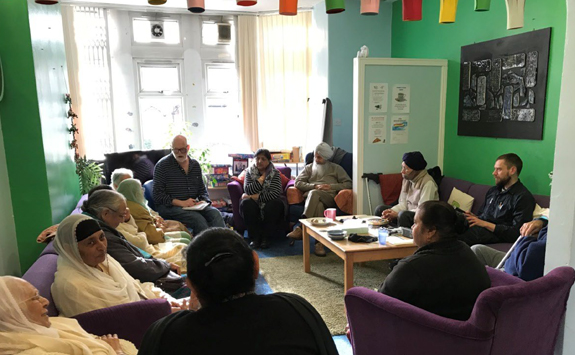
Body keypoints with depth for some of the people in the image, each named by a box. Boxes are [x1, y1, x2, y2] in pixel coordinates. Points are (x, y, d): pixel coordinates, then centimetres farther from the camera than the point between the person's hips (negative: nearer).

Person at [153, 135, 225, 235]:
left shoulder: (195, 164, 15)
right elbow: (158, 196, -7)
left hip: (193, 204, 5)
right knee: (198, 219, -32)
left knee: (215, 213, -24)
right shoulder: (162, 165, -1)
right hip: (169, 207, -4)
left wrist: (204, 201, -2)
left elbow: (202, 190, 22)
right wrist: (181, 203, -16)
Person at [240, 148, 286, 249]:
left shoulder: (275, 173, -2)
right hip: (254, 204, 2)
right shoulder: (250, 172, 4)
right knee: (246, 204, -29)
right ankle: (255, 238, -22)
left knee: (275, 204, -33)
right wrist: (262, 177, -14)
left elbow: (275, 194, -17)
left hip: (269, 203, -1)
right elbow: (248, 190, -14)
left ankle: (265, 237, -19)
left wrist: (255, 196, -16)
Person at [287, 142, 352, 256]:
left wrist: (331, 186, -4)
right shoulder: (309, 168, 28)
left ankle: (300, 229, -43)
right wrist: (315, 186, -4)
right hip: (310, 196, 1)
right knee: (318, 205, -39)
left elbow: (348, 184, 11)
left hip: (329, 197, -1)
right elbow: (298, 182, 11)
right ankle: (319, 242, -47)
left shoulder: (336, 168, 24)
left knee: (314, 194, -37)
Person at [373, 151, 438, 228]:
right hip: (409, 213, 8)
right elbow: (403, 203, 8)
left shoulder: (428, 183, -19)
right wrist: (391, 211, -13)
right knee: (380, 209, -2)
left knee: (403, 215, -35)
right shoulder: (407, 180, 6)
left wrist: (397, 214, -25)